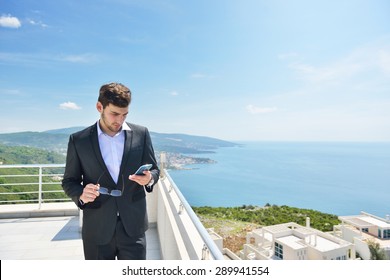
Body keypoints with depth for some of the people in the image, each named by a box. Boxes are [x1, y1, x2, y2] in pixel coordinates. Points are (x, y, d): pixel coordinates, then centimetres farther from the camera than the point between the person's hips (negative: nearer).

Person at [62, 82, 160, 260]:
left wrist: (149, 178, -17)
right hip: (97, 230, 0)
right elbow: (69, 181, 4)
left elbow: (154, 169, 6)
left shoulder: (141, 134, -1)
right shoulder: (78, 140, -3)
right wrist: (81, 195, -18)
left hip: (133, 226, 0)